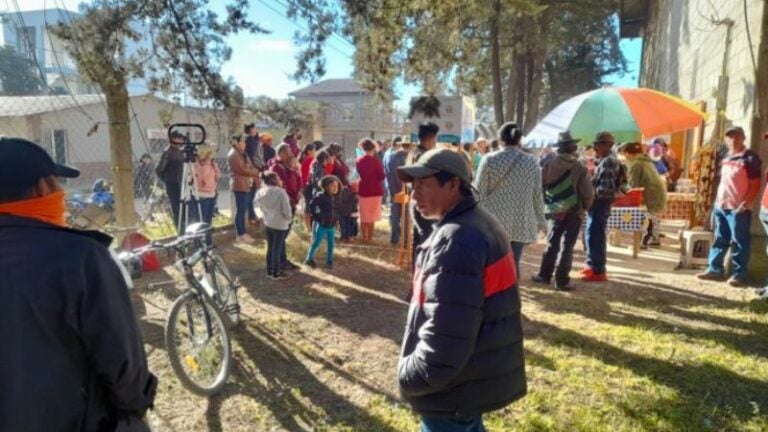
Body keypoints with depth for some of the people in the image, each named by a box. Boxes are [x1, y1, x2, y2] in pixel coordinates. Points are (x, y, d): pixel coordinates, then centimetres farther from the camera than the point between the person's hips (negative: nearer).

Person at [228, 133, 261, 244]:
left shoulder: (242, 154, 17)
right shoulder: (233, 155, -12)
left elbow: (250, 166, 17)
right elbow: (242, 170, -18)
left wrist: (257, 173, -3)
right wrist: (257, 173, -12)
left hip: (246, 184, 10)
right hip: (239, 185, -10)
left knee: (243, 210, 13)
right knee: (240, 210, -5)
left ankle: (242, 233, 20)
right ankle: (240, 235, 1)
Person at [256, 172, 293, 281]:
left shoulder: (261, 193, -1)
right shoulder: (281, 192, -20)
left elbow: (262, 208, 8)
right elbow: (287, 210, -18)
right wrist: (289, 218, 1)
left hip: (268, 223, 6)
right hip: (280, 224, -6)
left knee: (270, 248, 18)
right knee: (277, 249, 5)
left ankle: (269, 271, 29)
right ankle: (276, 273, 16)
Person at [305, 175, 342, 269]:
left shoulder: (336, 198, 4)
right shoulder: (320, 197, -16)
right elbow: (311, 206, -14)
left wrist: (336, 219, 10)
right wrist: (316, 216, -11)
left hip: (332, 226, 5)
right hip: (321, 225, -5)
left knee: (331, 244, 8)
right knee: (316, 243, 3)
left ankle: (329, 261, 21)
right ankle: (309, 259, 20)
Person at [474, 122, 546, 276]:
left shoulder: (489, 160, -5)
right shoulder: (532, 162, 2)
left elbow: (479, 192, -3)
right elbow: (537, 195, 6)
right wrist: (541, 220, 16)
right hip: (520, 222, 1)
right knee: (513, 263, 6)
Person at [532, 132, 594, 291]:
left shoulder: (548, 165, -6)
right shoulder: (580, 168, -12)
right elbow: (588, 194, -10)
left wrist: (548, 204, 12)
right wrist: (585, 208, 9)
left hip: (555, 211, 2)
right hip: (574, 213, -2)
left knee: (552, 244, 15)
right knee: (567, 247, 3)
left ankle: (544, 275, 22)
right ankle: (561, 281, 6)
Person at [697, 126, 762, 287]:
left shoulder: (751, 158, -8)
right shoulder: (726, 158, 13)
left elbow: (755, 186, -11)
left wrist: (744, 205, -18)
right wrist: (717, 200, 14)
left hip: (738, 208, -7)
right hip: (721, 206, 7)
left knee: (739, 242, 0)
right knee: (720, 240, 13)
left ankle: (739, 274, 8)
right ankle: (715, 269, 21)